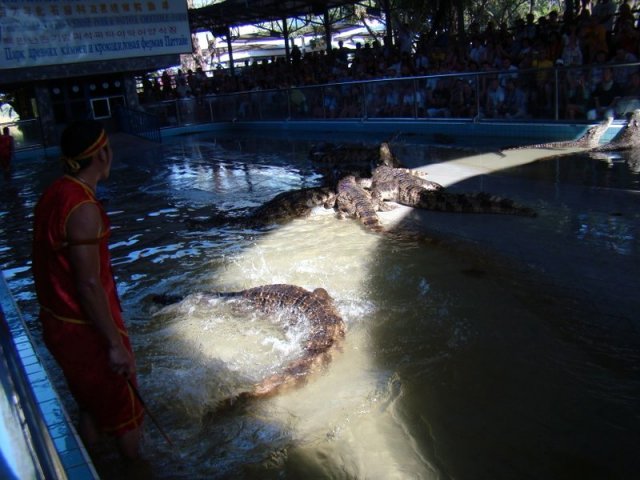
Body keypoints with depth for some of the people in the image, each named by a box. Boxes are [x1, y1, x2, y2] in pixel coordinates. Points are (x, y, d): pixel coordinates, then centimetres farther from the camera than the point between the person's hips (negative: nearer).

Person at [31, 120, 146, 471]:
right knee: (125, 409, 13)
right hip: (86, 330, -9)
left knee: (90, 405, 26)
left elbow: (51, 265, 10)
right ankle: (135, 468, 33)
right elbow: (89, 285, -26)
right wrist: (115, 344, -19)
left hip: (57, 323, 9)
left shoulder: (52, 195, 2)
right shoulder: (83, 208, -25)